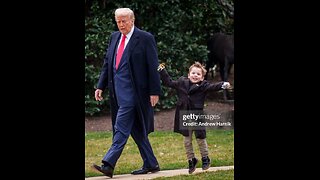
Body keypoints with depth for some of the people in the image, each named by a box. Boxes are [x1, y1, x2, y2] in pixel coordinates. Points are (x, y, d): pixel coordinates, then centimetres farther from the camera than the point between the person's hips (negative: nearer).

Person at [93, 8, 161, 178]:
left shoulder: (145, 38, -5)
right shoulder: (114, 37, 14)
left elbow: (153, 66, -6)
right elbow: (107, 63, 18)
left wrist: (154, 91, -10)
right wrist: (101, 86, 10)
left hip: (132, 90, -7)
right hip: (117, 90, 7)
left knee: (121, 127, -14)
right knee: (136, 129, 12)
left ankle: (108, 164, -20)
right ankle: (150, 164, 20)